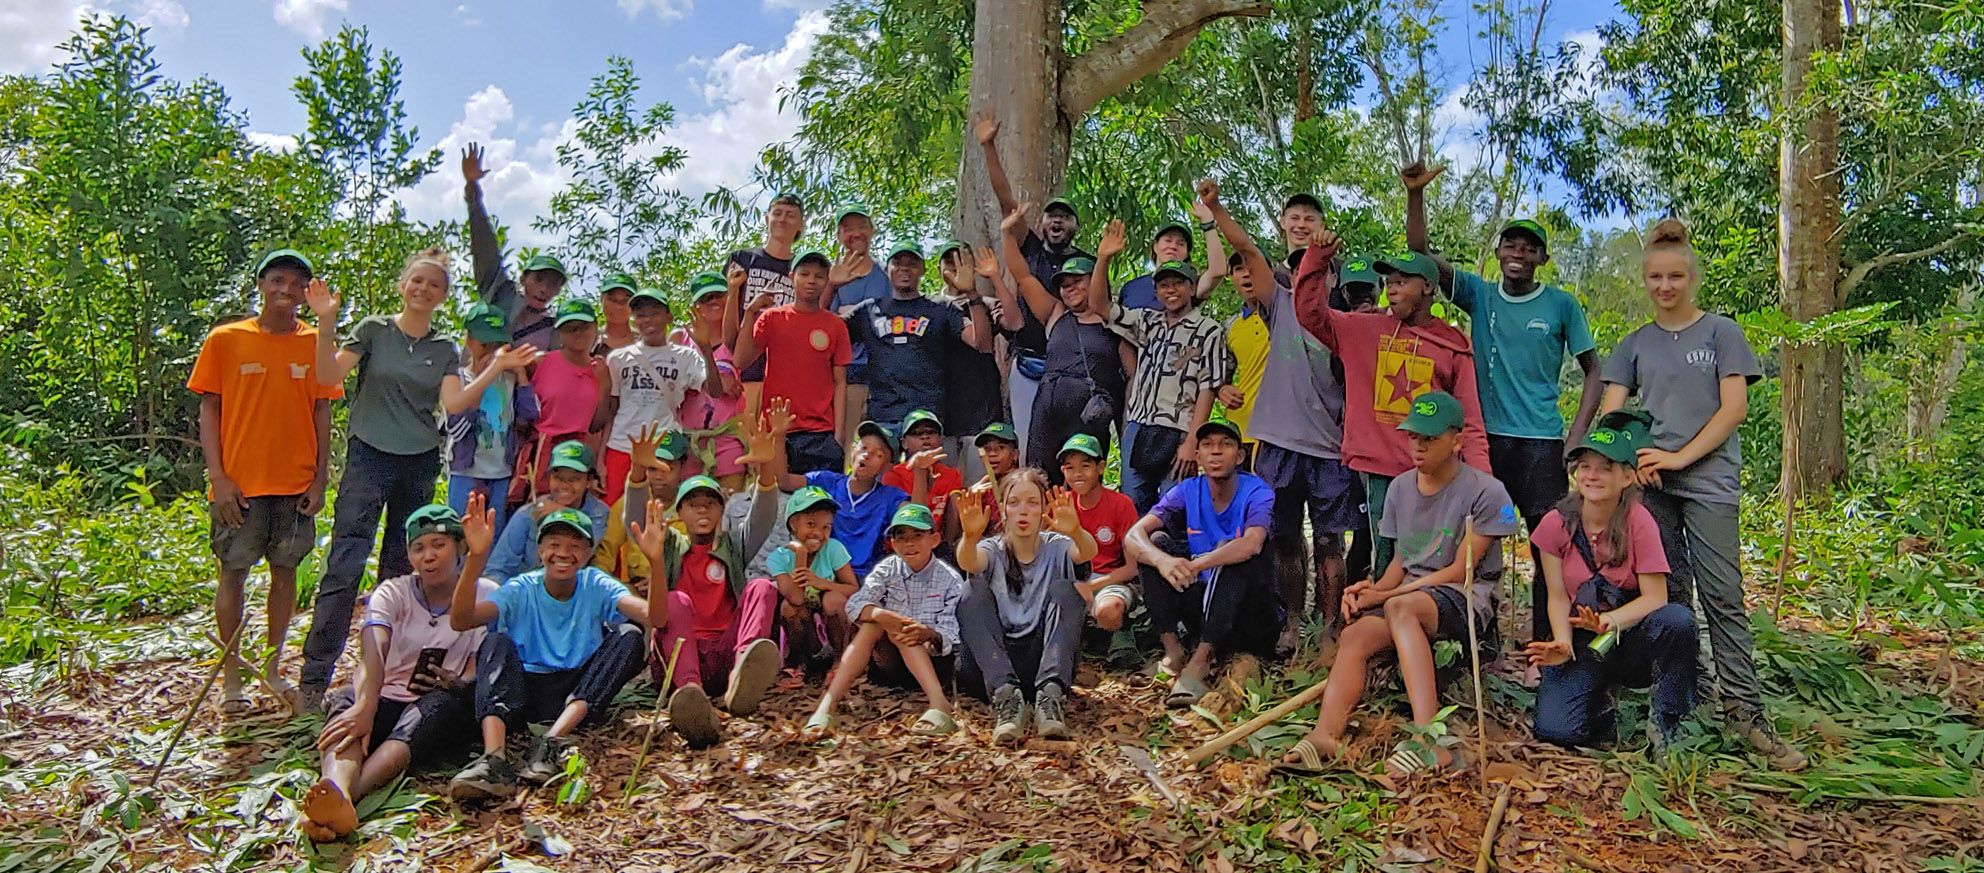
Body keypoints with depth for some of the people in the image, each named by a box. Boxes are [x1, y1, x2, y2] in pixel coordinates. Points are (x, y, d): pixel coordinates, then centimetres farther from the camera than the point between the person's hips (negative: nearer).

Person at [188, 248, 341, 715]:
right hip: (240, 484, -2)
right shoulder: (225, 340, 0)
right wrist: (218, 477, -7)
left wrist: (321, 478, 2)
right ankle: (231, 677, 14)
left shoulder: (316, 343, 5)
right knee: (233, 573, 3)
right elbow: (208, 410, 1)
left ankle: (274, 667, 21)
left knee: (285, 571, 8)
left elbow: (322, 414, 7)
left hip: (296, 483, 2)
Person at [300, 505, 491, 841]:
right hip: (387, 699, 2)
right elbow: (372, 653, -15)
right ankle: (338, 794, -64)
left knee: (442, 703, -37)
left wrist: (457, 684, -29)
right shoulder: (393, 593, 7)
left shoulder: (486, 596, 5)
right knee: (346, 701, -32)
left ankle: (352, 792, -61)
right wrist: (365, 707, -37)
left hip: (444, 711, -2)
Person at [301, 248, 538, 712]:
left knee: (402, 566, 10)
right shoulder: (374, 329, 2)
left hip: (420, 463, 4)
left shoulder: (445, 348, 9)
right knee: (345, 564, -11)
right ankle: (314, 678, -8)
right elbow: (330, 376, -9)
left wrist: (496, 369, -11)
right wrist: (326, 323, -22)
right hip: (369, 455, -3)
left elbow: (453, 403, -3)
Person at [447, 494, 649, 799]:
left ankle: (552, 741, -34)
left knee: (630, 635, -20)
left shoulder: (595, 585, 0)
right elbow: (461, 620, -20)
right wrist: (476, 557, -33)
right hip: (523, 691, 0)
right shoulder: (521, 590, -1)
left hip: (579, 697, 1)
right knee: (496, 643, -25)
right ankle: (494, 760, -48)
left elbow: (652, 615, -19)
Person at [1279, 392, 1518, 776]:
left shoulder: (1486, 492, -6)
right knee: (1354, 636, -25)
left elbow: (1460, 571, -9)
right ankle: (1324, 736, -44)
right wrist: (1374, 589, -6)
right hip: (1409, 594, 6)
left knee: (1401, 607, -37)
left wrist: (1386, 594, -12)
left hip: (1467, 600, -6)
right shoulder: (1400, 488, 14)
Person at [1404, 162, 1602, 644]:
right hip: (1485, 436, 2)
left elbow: (1593, 372, 6)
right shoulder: (1479, 294, 6)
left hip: (1541, 441, -2)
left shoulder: (1562, 305, 3)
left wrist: (1576, 436, -4)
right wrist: (1415, 194, -14)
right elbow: (1420, 252, -1)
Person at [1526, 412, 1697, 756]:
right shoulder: (1557, 523, -6)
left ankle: (1667, 724, -12)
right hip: (1583, 645, 1)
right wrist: (1562, 643, -21)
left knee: (1677, 619, -35)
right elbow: (1558, 596, -3)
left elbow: (1655, 597, -14)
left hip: (1632, 640, 0)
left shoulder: (1638, 521, -11)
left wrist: (1610, 620, -33)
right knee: (1555, 729, -24)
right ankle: (1601, 707, 15)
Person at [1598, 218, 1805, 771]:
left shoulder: (1721, 333, 5)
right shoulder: (1635, 344, 14)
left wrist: (1679, 457, -11)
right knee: (1670, 593, 6)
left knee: (1721, 594, -8)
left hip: (1708, 480, -3)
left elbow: (1734, 407, -3)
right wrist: (1635, 457, -10)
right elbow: (1611, 412, 8)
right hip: (1651, 483, 3)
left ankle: (1743, 708, -5)